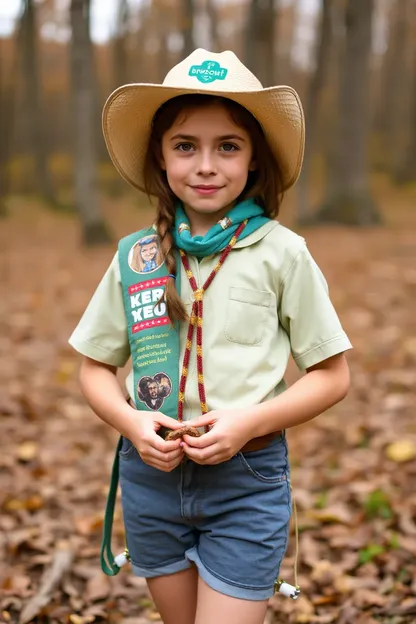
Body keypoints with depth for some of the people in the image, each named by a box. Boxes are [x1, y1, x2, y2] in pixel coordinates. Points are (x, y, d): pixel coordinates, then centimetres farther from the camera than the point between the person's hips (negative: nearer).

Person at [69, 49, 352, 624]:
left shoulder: (282, 253, -8)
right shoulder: (135, 256, -1)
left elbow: (333, 376, -3)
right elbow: (95, 368, 8)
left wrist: (251, 422, -17)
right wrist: (129, 421, -12)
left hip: (248, 479, -3)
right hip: (152, 473, 3)